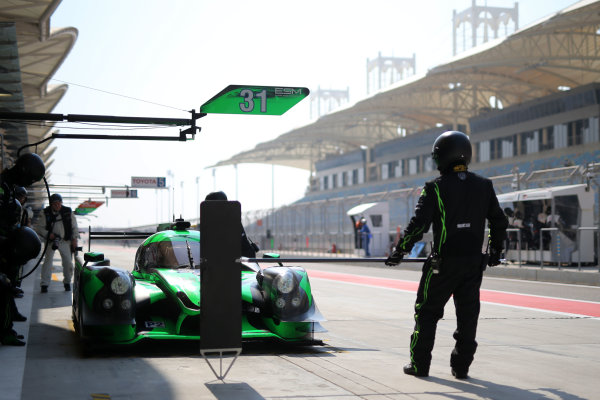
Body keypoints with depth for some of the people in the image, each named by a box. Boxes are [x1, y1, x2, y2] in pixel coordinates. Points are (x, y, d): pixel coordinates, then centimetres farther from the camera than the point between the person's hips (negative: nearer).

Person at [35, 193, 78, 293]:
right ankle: (44, 284, -2)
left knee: (68, 262, 3)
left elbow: (74, 227, 7)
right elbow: (39, 227, 0)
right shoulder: (46, 213, -4)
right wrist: (48, 234, -16)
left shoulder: (68, 212, 0)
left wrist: (74, 239, 2)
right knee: (47, 261, -7)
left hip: (65, 241, 1)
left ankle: (67, 282, 21)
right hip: (51, 241, -1)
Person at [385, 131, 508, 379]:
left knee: (427, 312, 8)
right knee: (468, 313, 9)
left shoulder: (436, 188, -8)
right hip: (474, 262, 4)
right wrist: (495, 252, 26)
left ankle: (419, 364, 11)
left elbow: (418, 224, -12)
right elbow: (499, 222, 14)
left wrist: (400, 252, -3)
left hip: (443, 263, -4)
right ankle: (461, 366, 10)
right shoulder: (484, 186, 7)